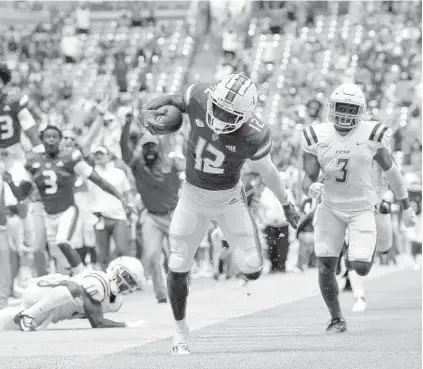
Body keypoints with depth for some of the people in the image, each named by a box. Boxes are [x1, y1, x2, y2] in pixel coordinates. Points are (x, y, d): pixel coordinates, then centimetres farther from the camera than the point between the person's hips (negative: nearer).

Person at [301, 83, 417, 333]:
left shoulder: (371, 136, -10)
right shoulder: (318, 137, -6)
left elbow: (391, 171, 3)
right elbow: (308, 178, -5)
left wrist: (407, 207, 11)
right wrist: (311, 187, -31)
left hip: (361, 209, -2)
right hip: (331, 208, 2)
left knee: (361, 268, -13)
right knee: (325, 267, -6)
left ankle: (368, 250, 26)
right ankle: (337, 319, 14)